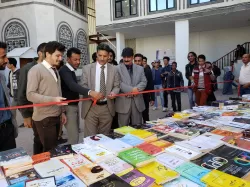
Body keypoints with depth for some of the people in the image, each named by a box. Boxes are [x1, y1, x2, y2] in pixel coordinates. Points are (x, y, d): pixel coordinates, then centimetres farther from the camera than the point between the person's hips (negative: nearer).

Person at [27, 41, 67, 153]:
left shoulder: (55, 71, 15)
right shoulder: (36, 70, -10)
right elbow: (30, 95, -17)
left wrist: (62, 111, 15)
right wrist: (53, 99, -25)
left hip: (55, 117, 8)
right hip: (44, 118, -7)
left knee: (54, 148, 14)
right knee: (50, 151, -3)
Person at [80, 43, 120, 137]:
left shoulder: (114, 69, 5)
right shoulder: (87, 68, 2)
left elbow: (117, 86, 6)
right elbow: (83, 85, 0)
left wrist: (114, 92, -17)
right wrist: (90, 92, -21)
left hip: (107, 108, 2)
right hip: (91, 107, -1)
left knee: (105, 136, 13)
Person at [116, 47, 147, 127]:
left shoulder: (140, 68, 14)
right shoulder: (118, 69, 1)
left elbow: (144, 82, 5)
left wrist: (136, 89, -14)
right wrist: (131, 89, -18)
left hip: (137, 101, 3)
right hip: (123, 101, -3)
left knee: (137, 127, 11)